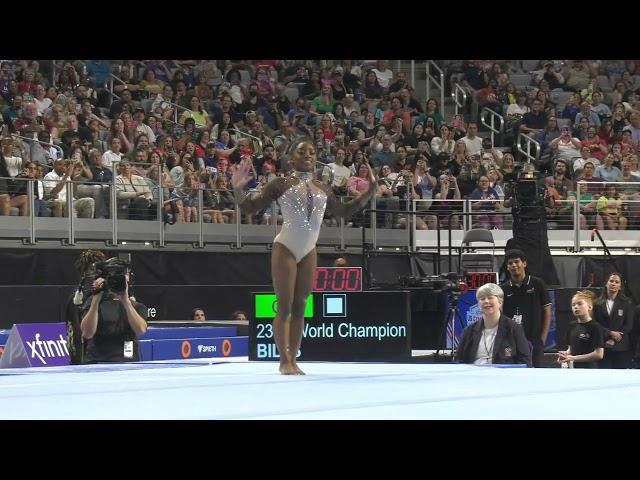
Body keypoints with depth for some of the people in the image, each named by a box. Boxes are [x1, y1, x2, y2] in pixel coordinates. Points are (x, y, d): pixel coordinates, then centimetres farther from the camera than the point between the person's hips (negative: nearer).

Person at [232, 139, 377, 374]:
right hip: (286, 249, -5)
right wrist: (238, 188, -23)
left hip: (309, 253, 5)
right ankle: (285, 360, -2)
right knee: (285, 307, -6)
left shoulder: (322, 189, 10)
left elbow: (345, 211, 23)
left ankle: (293, 359, 10)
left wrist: (370, 192, 16)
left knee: (300, 307, 6)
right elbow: (249, 207, -4)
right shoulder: (282, 184, -3)